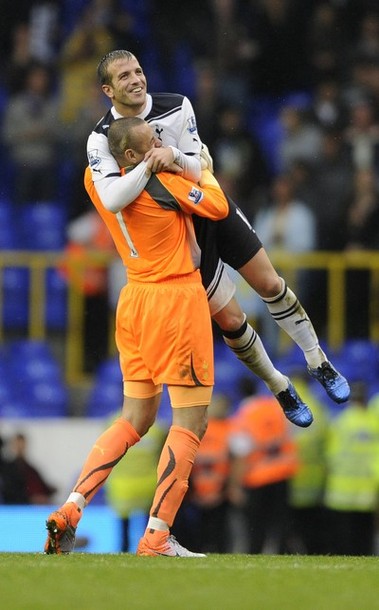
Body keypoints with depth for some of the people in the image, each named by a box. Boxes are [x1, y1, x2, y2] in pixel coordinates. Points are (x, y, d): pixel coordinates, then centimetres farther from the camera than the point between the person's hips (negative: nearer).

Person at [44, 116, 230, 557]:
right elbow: (218, 208, -5)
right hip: (176, 300, -7)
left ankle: (70, 510, 3)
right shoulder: (163, 179, -16)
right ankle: (156, 537, -11)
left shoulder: (97, 182, 3)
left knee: (134, 420, 16)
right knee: (190, 422, -3)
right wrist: (204, 169, 11)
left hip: (134, 301, 7)